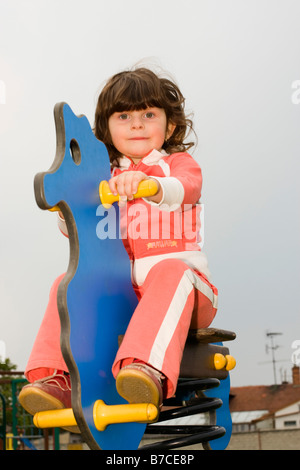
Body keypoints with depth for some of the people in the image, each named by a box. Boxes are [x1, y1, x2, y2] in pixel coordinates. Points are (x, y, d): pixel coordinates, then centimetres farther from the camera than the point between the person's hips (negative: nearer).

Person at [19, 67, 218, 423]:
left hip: (180, 276, -4)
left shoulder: (179, 162, 6)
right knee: (67, 283, -14)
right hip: (121, 288, 4)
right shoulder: (106, 177, 19)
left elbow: (187, 187, -20)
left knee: (170, 273, -37)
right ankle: (56, 376, -18)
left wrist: (149, 184, -42)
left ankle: (150, 369, -55)